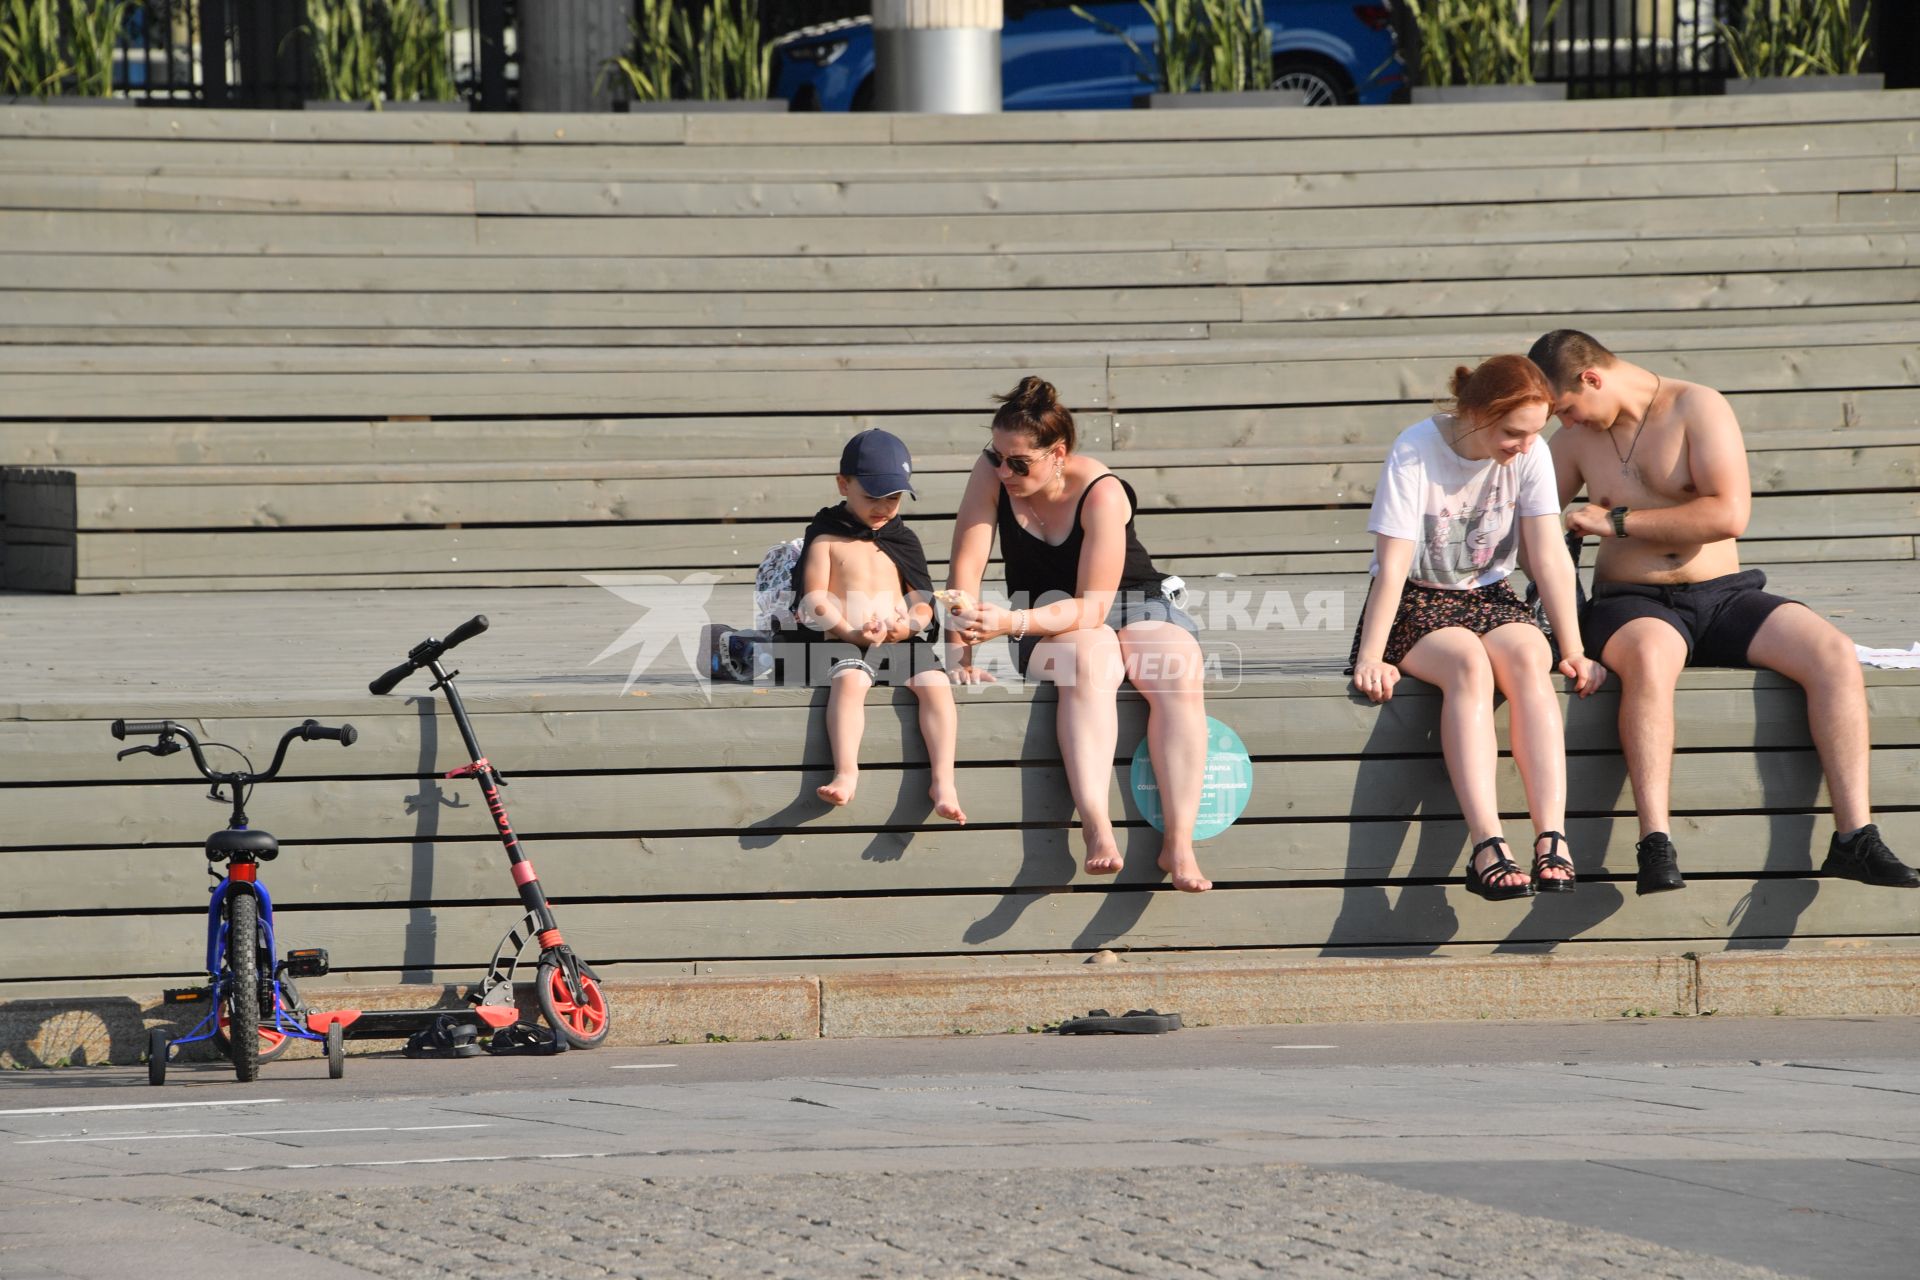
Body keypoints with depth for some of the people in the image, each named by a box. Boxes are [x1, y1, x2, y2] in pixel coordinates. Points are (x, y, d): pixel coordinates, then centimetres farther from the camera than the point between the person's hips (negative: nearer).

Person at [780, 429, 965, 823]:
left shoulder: (902, 540, 18)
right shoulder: (827, 539, 6)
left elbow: (922, 599, 15)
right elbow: (815, 599, -2)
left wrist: (910, 624, -9)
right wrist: (849, 632, -18)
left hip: (903, 640, 3)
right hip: (845, 642, -3)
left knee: (936, 683, -24)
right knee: (849, 680, -35)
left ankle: (943, 780, -27)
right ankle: (846, 773, -45)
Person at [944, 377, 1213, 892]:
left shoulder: (1101, 495, -22)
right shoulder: (992, 473, -11)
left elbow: (1092, 608, -25)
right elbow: (965, 564, -13)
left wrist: (1013, 622, -38)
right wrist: (960, 646, -24)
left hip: (1132, 608, -1)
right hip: (1050, 628, 1)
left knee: (1179, 675, -33)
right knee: (1092, 658, -36)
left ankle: (1178, 842, -40)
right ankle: (1096, 828, -53)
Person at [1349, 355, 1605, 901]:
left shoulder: (1530, 455, -5)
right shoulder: (1415, 451, -16)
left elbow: (1550, 558, -6)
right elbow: (1393, 564, -19)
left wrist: (1573, 651, -11)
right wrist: (1371, 659, -24)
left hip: (1489, 598, 3)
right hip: (1417, 603, -3)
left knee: (1528, 658, -31)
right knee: (1468, 663, -36)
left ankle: (1552, 840, -42)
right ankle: (1488, 849, -47)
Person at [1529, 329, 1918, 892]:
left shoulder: (1699, 408, -1)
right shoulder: (1575, 440, 11)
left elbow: (1729, 514, -13)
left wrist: (1617, 522, -12)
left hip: (1723, 594, 0)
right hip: (1632, 603, 0)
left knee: (1833, 653, -25)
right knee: (1650, 657, -39)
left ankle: (1854, 839, -27)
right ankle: (1656, 850, -49)